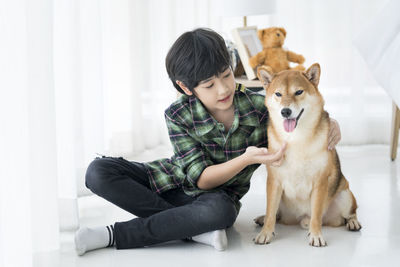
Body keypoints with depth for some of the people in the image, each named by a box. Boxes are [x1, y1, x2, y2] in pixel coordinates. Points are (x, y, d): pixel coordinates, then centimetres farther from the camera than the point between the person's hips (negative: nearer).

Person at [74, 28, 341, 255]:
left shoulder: (259, 107, -16)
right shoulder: (177, 116, -18)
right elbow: (201, 178, -20)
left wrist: (330, 123, -20)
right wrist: (246, 159, -37)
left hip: (217, 196, -1)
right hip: (171, 182, 2)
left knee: (219, 211, -42)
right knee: (99, 172, -23)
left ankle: (115, 235, -29)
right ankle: (197, 230, -25)